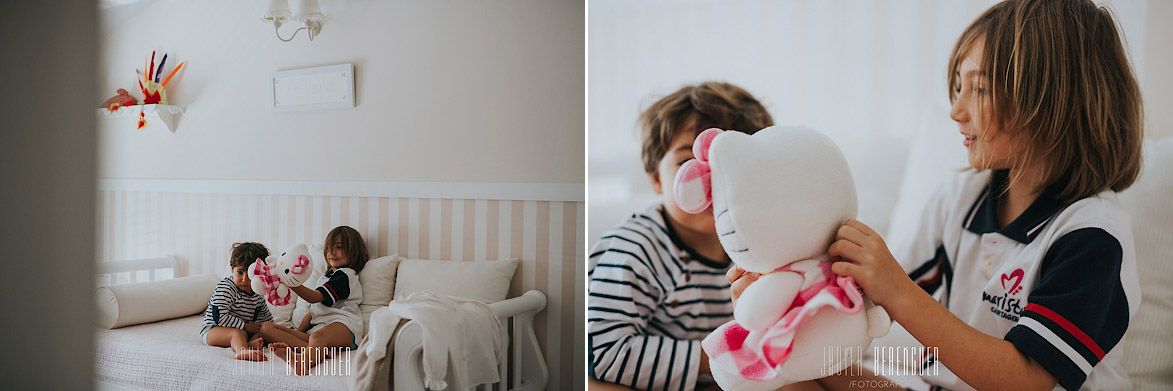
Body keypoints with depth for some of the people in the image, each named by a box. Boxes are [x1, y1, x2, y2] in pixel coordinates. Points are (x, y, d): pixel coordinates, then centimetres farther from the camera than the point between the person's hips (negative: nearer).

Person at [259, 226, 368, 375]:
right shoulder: (324, 278, 35)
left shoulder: (345, 275, 6)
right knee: (266, 328, -8)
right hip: (314, 328, 8)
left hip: (342, 325, -8)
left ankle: (302, 362, -76)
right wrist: (297, 333, 12)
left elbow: (315, 297, -8)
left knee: (317, 337, -40)